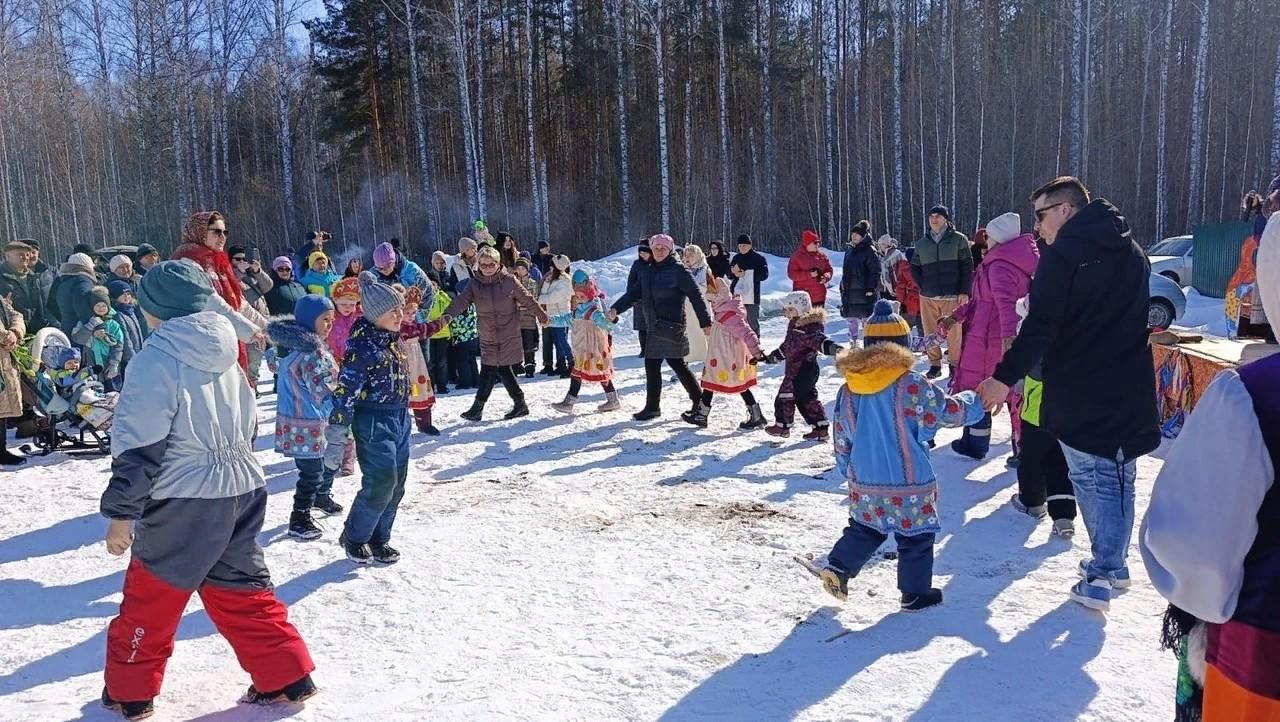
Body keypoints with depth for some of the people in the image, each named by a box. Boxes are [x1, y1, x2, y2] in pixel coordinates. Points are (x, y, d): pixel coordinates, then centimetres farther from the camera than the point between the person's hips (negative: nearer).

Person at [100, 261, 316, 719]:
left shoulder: (158, 357, -14)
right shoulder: (223, 352, 8)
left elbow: (140, 446, -16)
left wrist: (121, 511, -8)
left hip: (184, 502, -6)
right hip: (240, 492, 7)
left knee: (149, 599, 13)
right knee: (240, 589, 16)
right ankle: (287, 677, 16)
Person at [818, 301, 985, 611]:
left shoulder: (848, 389, 1)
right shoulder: (912, 385, -15)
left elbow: (841, 437, 9)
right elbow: (949, 411, -6)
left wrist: (846, 470, 23)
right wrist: (974, 401, 15)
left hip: (864, 485, 5)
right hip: (909, 485, -5)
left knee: (863, 529, 22)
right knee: (916, 538, 11)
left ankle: (838, 567, 11)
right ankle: (915, 593, 18)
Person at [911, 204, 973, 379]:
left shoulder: (958, 239, 3)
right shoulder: (922, 243, 12)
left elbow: (967, 266, 0)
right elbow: (914, 267, 21)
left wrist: (964, 291, -7)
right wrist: (922, 285, 5)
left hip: (953, 297, -3)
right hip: (928, 297, 3)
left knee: (954, 332, -2)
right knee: (930, 332, 5)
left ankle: (955, 365, 12)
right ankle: (935, 364, 16)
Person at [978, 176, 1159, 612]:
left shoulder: (1063, 254, -13)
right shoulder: (1131, 252, 12)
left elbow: (1039, 326, -22)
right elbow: (1140, 319, 20)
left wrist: (1005, 377, -20)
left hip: (1079, 393, -6)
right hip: (1129, 391, 6)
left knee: (1092, 478, 5)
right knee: (1119, 477, 16)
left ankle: (1102, 575, 7)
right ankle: (1112, 565, 24)